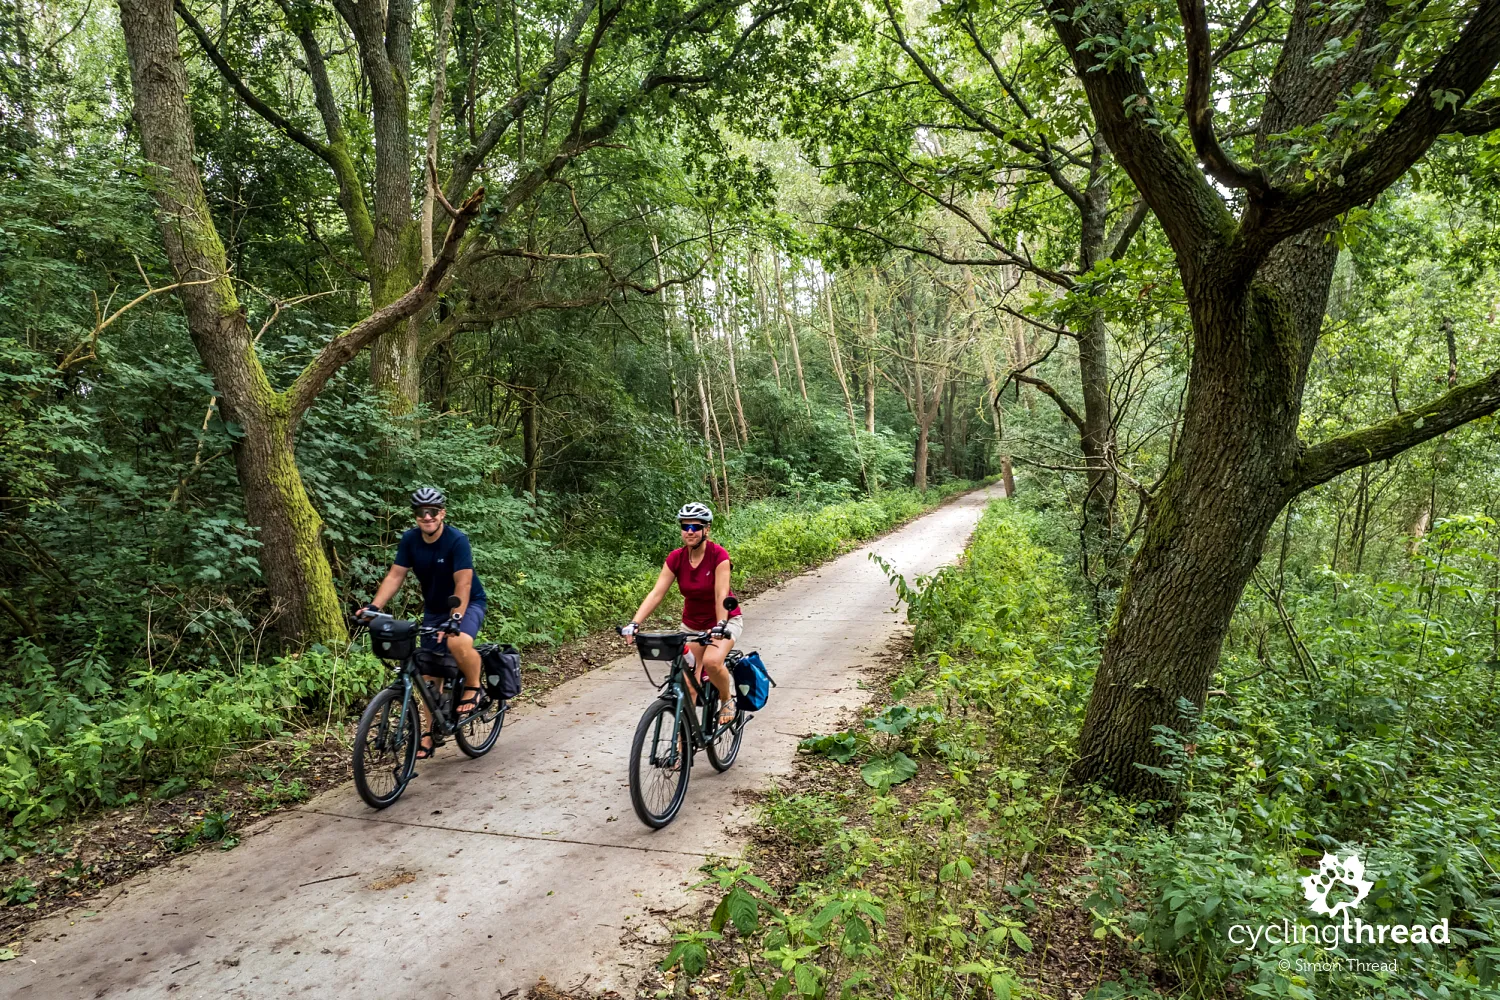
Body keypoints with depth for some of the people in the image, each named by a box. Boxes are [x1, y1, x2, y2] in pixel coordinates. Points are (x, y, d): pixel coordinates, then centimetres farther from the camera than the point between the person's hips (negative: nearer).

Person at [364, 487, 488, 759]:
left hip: (466, 605, -5)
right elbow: (395, 576, -10)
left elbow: (462, 584, -30)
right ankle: (429, 733, 16)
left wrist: (454, 619, -41)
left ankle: (474, 689, -9)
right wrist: (374, 606, -23)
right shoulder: (410, 539, -9)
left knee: (458, 642, -36)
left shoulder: (457, 540, -24)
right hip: (433, 609, 5)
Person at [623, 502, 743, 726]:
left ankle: (727, 699, 0)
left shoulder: (718, 554, -22)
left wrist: (721, 625, -43)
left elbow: (721, 594, -28)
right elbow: (656, 593, -18)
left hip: (723, 620, -4)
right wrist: (635, 623, -30)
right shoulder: (676, 558, -12)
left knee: (712, 661, -31)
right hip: (692, 623, 4)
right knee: (688, 686, -2)